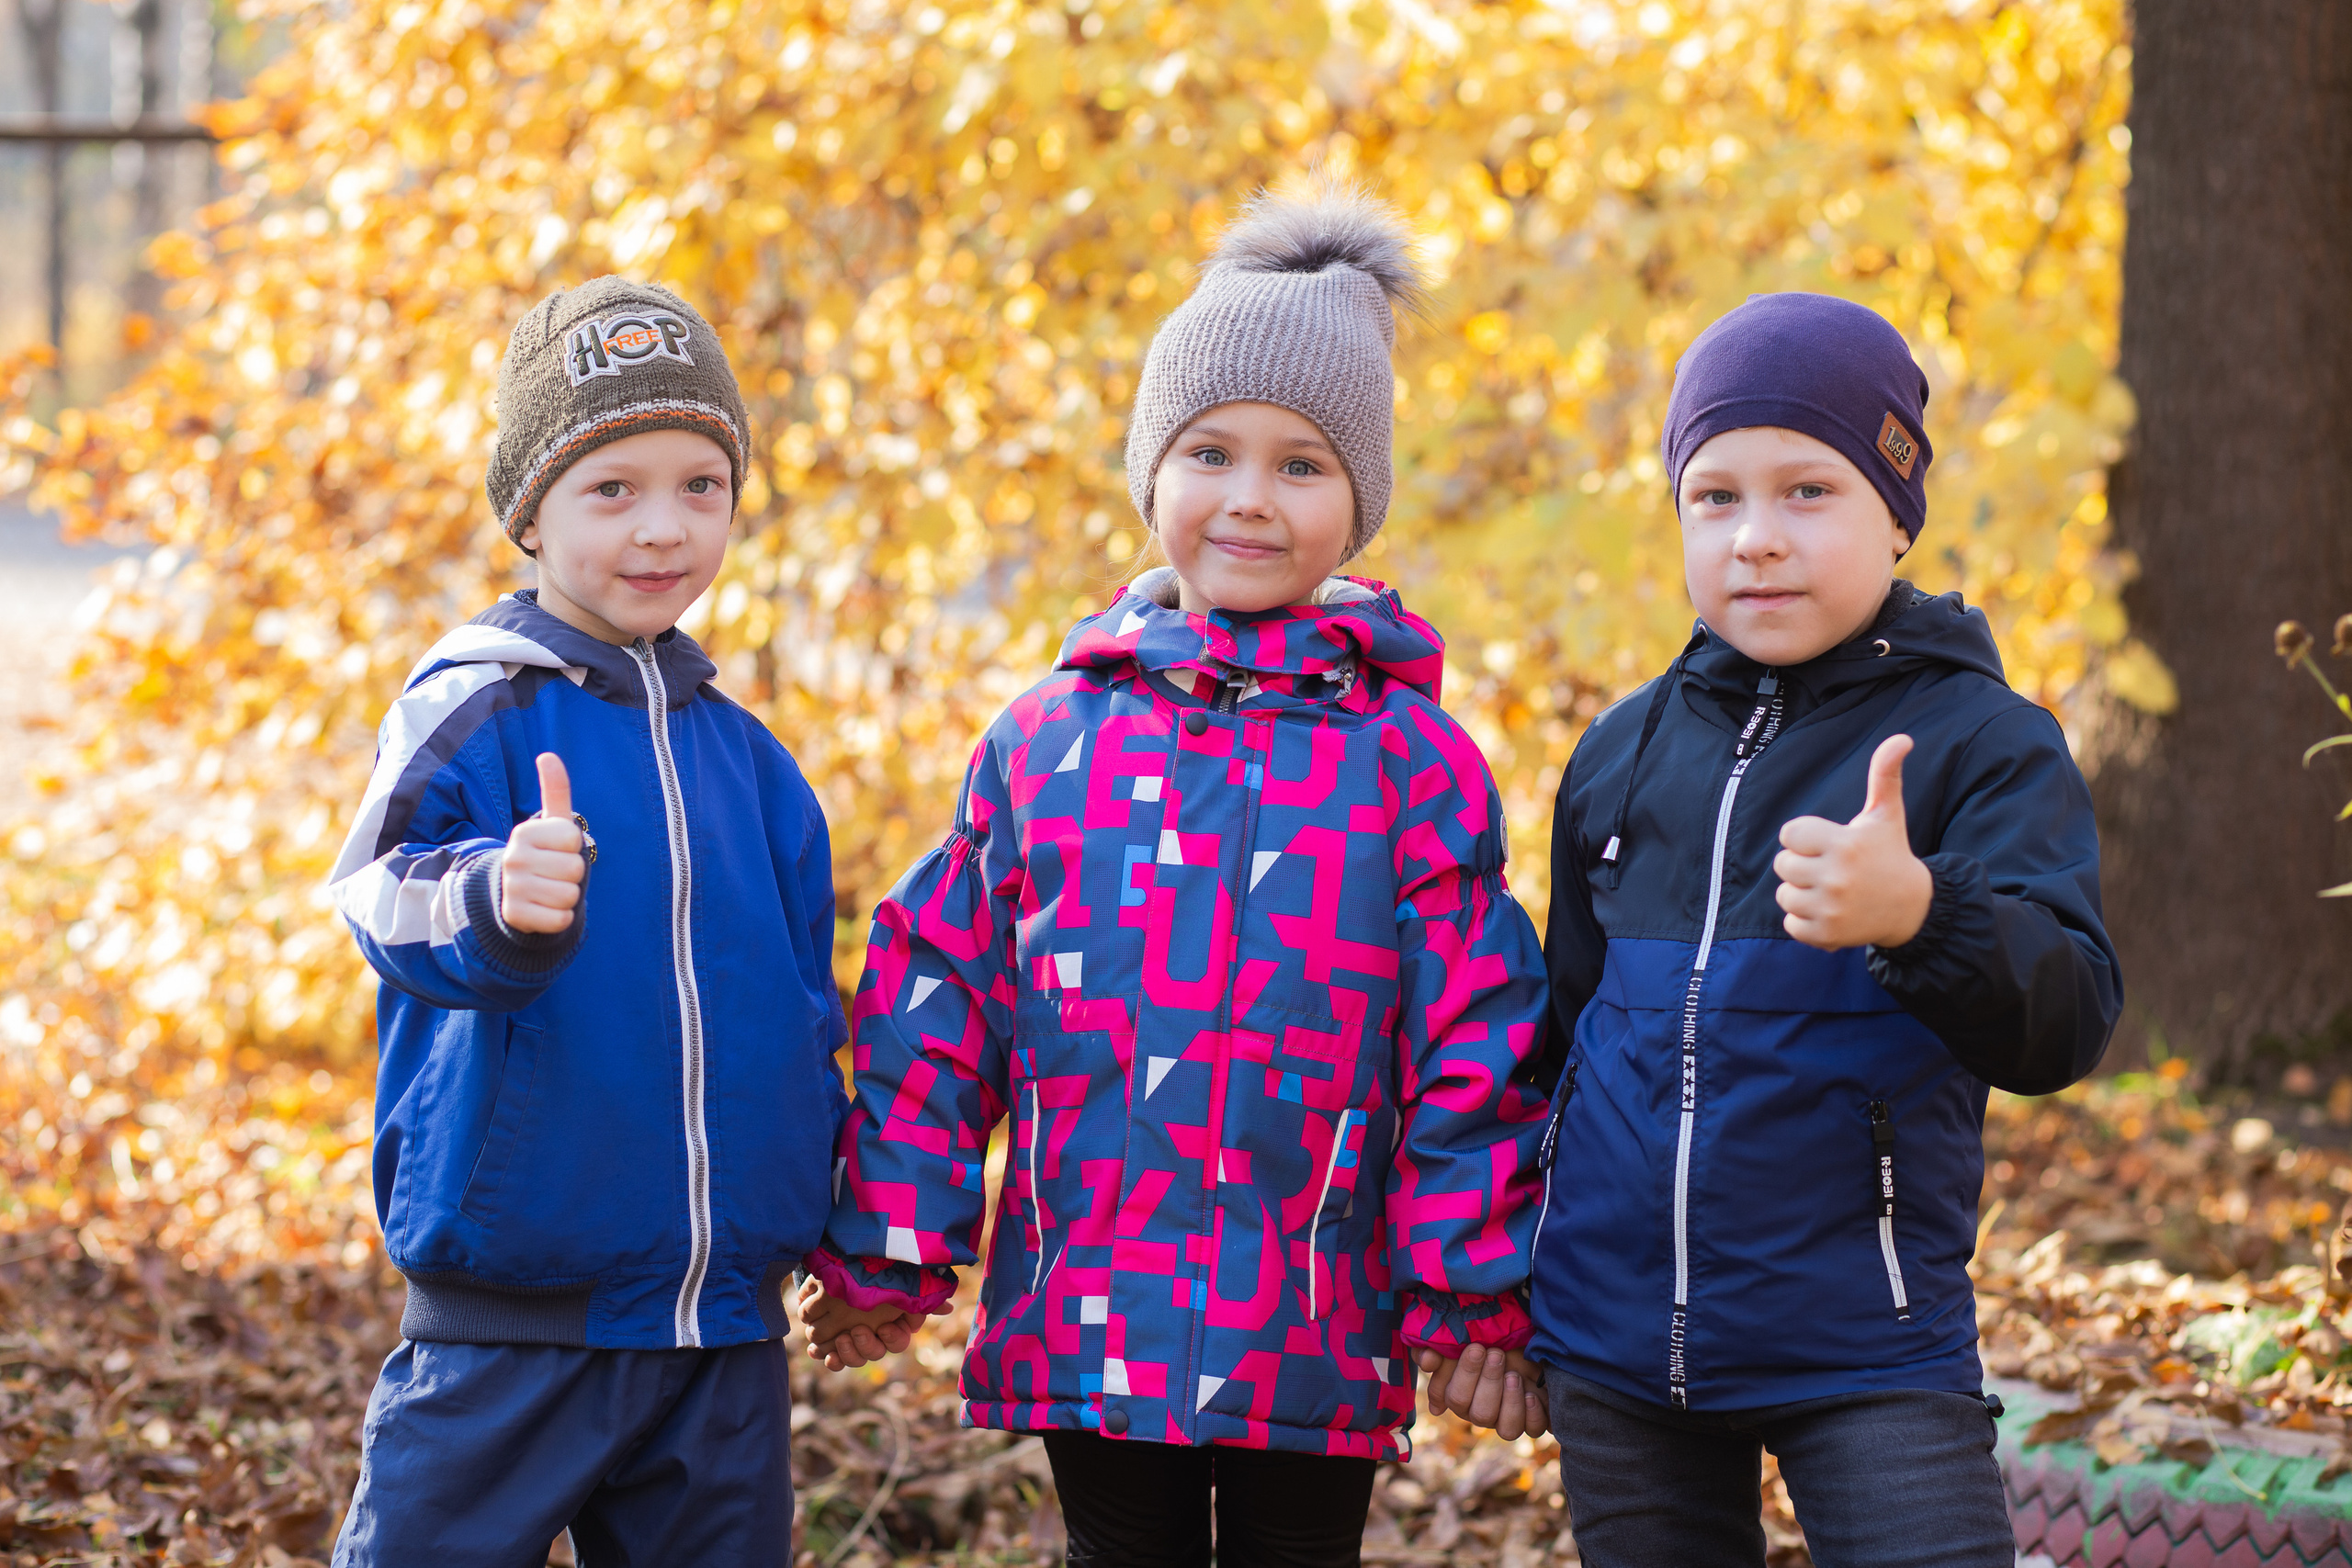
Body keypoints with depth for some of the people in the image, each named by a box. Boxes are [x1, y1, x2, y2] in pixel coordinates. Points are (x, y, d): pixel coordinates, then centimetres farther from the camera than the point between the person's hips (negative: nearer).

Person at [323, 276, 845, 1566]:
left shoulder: (745, 759, 11)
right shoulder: (472, 713, -8)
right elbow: (387, 899, -27)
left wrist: (841, 1226, 18)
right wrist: (492, 904, -48)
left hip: (726, 1325, 5)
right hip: (508, 1323, -5)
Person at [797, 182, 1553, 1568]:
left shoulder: (1412, 760, -1)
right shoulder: (1048, 739, 5)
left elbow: (1474, 1043, -1)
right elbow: (941, 997, 8)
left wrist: (1475, 1297, -4)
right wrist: (891, 1248, 7)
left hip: (1314, 1343, -2)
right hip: (1088, 1323, 2)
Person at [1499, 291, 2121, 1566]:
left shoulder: (1982, 743, -5)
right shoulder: (1624, 751, 9)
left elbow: (2064, 1023, -18)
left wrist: (1919, 916, -37)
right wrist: (1511, 1288, 19)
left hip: (1863, 1350, -4)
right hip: (1613, 1343, 5)